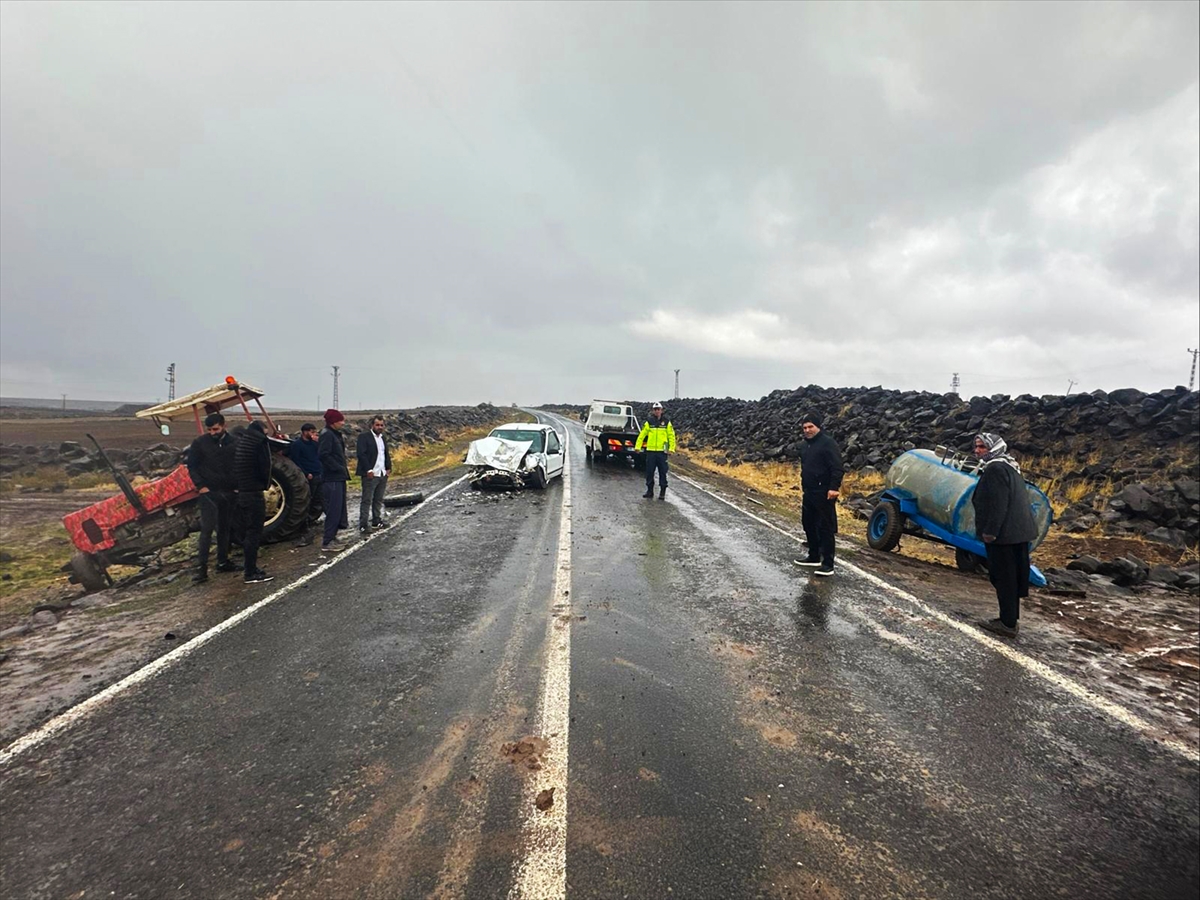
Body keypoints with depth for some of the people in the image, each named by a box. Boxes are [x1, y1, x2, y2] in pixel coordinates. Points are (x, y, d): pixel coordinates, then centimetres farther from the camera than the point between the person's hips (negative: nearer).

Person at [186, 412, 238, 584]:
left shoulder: (233, 443, 3)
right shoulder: (200, 443, -3)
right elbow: (191, 466, -1)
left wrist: (238, 484, -1)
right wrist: (200, 486, -11)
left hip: (228, 492, 3)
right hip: (209, 492, -3)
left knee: (224, 529, 12)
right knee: (207, 529, -8)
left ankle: (223, 562, 22)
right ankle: (201, 568, -6)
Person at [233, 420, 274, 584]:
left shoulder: (240, 441, 13)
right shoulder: (259, 442, -11)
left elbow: (234, 467, 14)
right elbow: (265, 467, -12)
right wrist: (266, 485, 5)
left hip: (241, 492, 9)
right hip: (254, 493, -9)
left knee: (246, 531, 17)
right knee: (254, 533, -5)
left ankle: (248, 566, 26)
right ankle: (250, 573, -2)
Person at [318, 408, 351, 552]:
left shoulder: (335, 434, 17)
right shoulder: (327, 434, -13)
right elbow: (323, 455, -23)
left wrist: (343, 468, 7)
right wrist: (340, 468, -18)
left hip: (339, 477, 10)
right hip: (332, 478, -10)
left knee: (339, 508, 14)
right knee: (334, 510, -8)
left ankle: (332, 536, 24)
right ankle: (327, 542, -2)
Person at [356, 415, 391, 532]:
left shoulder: (383, 438, 17)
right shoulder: (364, 437, -6)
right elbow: (361, 454, -13)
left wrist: (389, 468, 9)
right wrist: (368, 470, -18)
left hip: (383, 474, 7)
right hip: (370, 474, -7)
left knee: (378, 500, 12)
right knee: (366, 500, -3)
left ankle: (376, 521, 19)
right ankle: (362, 525, 1)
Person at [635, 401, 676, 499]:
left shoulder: (666, 422, 4)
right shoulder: (648, 422, 6)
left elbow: (671, 436, 5)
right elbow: (641, 435, 6)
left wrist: (671, 448, -2)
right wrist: (637, 447, -1)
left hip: (662, 451, -1)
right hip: (650, 451, 1)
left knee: (663, 472, 2)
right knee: (649, 472, 5)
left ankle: (662, 492, 10)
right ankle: (649, 490, 15)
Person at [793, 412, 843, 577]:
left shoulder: (828, 443, -13)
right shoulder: (805, 445, 13)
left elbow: (837, 468, -19)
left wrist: (834, 488, -27)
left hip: (824, 493, -9)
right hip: (808, 493, 9)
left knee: (826, 528, -5)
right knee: (808, 525, 15)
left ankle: (828, 564, -1)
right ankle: (814, 557, 28)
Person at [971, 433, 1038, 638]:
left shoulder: (995, 469, -16)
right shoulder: (1009, 467, 18)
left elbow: (998, 504, -23)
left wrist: (990, 531, -22)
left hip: (1004, 533, -11)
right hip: (1018, 531, 11)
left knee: (1004, 577, -4)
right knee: (1013, 577, 16)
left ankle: (1007, 623, 1)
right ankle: (1010, 618, 25)